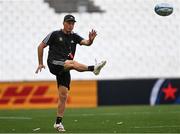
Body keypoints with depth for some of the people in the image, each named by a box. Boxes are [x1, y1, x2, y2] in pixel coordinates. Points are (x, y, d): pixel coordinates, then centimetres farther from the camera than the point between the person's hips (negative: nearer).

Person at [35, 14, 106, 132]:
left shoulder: (74, 37, 13)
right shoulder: (55, 34, 2)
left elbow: (86, 43, -4)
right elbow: (41, 47, 8)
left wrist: (91, 39, -27)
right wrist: (41, 63, 7)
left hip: (64, 69, 4)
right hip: (54, 64, -4)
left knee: (63, 96, -1)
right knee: (72, 63, -32)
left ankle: (58, 123, 4)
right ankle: (93, 68, -52)